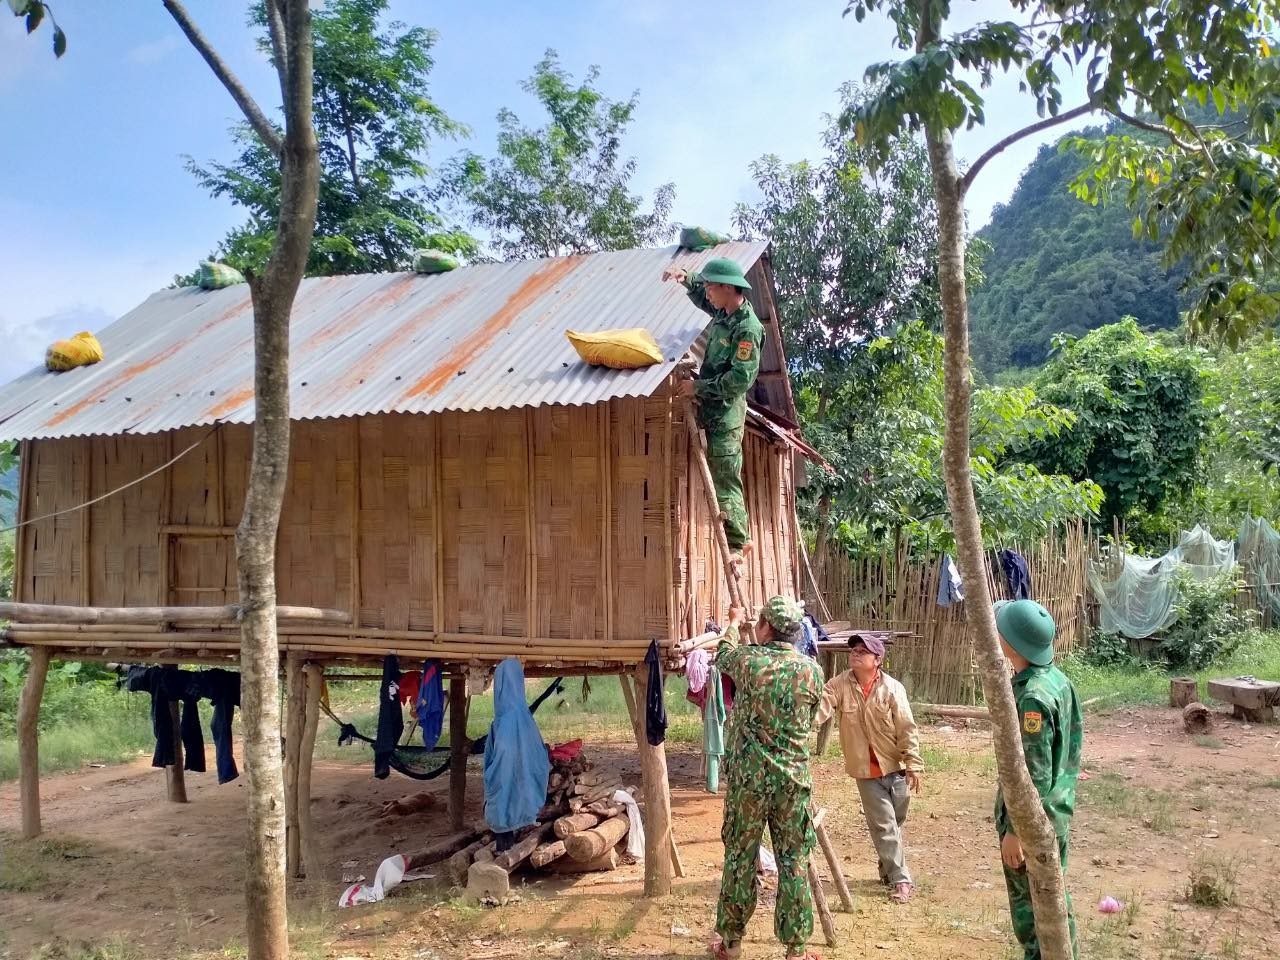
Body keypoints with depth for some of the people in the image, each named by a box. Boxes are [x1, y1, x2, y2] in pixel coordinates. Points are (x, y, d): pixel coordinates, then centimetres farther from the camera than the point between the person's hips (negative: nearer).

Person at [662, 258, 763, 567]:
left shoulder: (747, 327, -18)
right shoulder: (724, 313, 10)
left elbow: (741, 378, -23)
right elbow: (703, 298, 34)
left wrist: (699, 387, -18)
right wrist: (687, 279, 15)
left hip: (726, 414, -10)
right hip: (711, 409, 10)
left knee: (725, 481, -7)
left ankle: (738, 542, -1)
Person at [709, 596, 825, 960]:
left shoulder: (748, 660, -8)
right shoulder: (812, 670, -3)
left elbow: (723, 656, 17)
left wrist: (733, 623, 35)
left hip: (748, 776, -1)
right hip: (793, 778, 1)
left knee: (740, 857, 10)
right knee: (794, 861, 9)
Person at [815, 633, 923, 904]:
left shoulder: (892, 688, -12)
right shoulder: (839, 685, -8)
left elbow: (907, 729, -10)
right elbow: (819, 709, -20)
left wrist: (914, 765, -11)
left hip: (895, 766, 0)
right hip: (865, 769, 0)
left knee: (895, 823, 15)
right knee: (884, 825, 1)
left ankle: (889, 869, 35)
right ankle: (900, 880, 10)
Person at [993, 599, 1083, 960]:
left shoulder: (1033, 696, -26)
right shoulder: (1057, 679, 3)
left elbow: (1034, 774, -25)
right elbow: (1072, 745, 14)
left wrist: (1015, 829, -19)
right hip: (1054, 812, 9)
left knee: (1035, 903, 4)